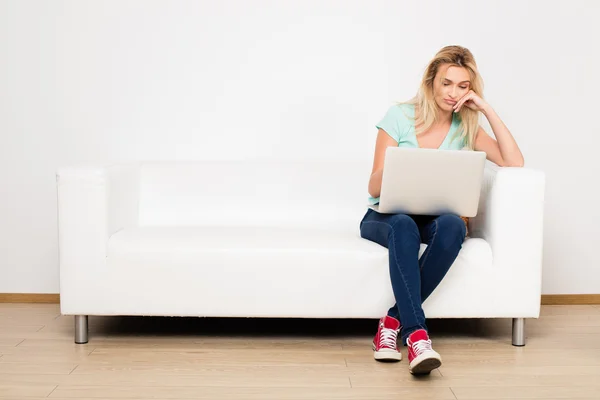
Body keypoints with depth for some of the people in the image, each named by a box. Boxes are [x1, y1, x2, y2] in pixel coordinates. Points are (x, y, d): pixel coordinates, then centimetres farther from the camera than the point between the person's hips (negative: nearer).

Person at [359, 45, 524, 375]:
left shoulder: (465, 127, 3)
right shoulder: (400, 116, -5)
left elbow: (515, 163, -9)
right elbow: (374, 187, -7)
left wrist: (488, 110, -11)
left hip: (433, 218, 3)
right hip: (386, 216, -2)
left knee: (453, 225, -34)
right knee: (403, 226, -39)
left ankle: (394, 320, -26)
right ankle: (416, 334, -46)